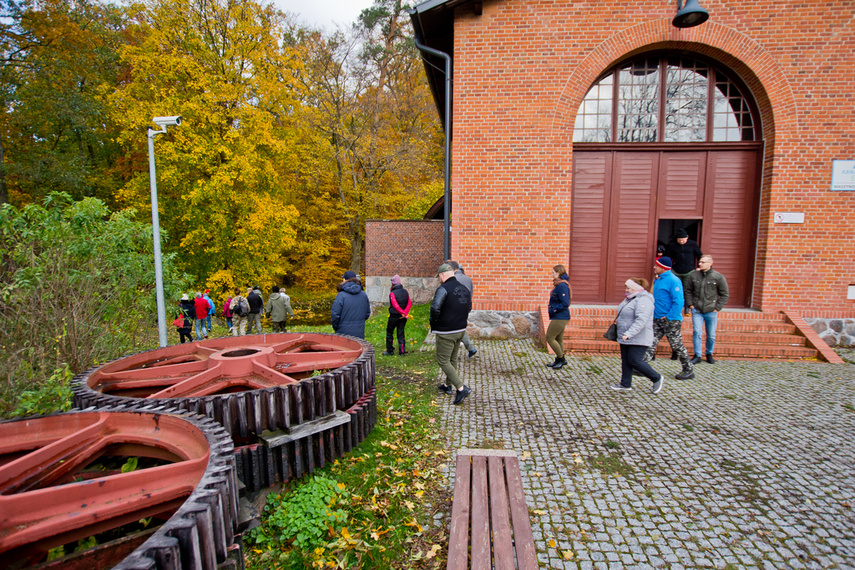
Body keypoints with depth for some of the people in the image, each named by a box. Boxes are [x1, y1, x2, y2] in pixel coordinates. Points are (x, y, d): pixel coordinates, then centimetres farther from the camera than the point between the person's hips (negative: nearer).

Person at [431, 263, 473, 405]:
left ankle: (461, 388, -7)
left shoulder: (444, 288, -17)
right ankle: (448, 386, 34)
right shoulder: (464, 288, 10)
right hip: (461, 330, 8)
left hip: (446, 332, -8)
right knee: (452, 359, 20)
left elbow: (435, 308, -28)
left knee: (443, 360, 0)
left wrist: (433, 323, -11)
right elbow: (469, 308, 18)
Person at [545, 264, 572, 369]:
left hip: (560, 317, -10)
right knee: (558, 339, 16)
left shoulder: (562, 286, -20)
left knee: (549, 338, -4)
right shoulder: (559, 285, 12)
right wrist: (551, 307, 8)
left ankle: (561, 359, 7)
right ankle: (559, 360, 25)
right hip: (559, 317, 10)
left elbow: (565, 303, -24)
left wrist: (553, 309, -18)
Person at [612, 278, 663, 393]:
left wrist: (628, 334, -33)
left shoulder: (643, 301, -19)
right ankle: (625, 384, 19)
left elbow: (641, 321, -29)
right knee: (626, 360, 11)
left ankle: (656, 378, 13)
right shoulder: (630, 299, 14)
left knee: (635, 361, -7)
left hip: (638, 339, -10)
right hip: (627, 338, 10)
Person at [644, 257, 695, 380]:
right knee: (651, 343, 3)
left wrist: (669, 317, -20)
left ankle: (689, 370, 20)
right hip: (657, 319, 8)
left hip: (671, 320, -8)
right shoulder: (658, 279, 11)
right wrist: (654, 312, 14)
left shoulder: (673, 281, -16)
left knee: (677, 346, 4)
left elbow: (679, 302, -21)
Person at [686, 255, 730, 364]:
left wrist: (717, 308, -3)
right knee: (697, 332, -7)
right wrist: (690, 304, 3)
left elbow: (725, 295, 3)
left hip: (711, 312, 0)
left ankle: (709, 354, 28)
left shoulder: (718, 277, -4)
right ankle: (697, 356, 3)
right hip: (697, 311, 1)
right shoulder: (694, 275, 1)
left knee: (711, 335, 9)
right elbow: (688, 291, 12)